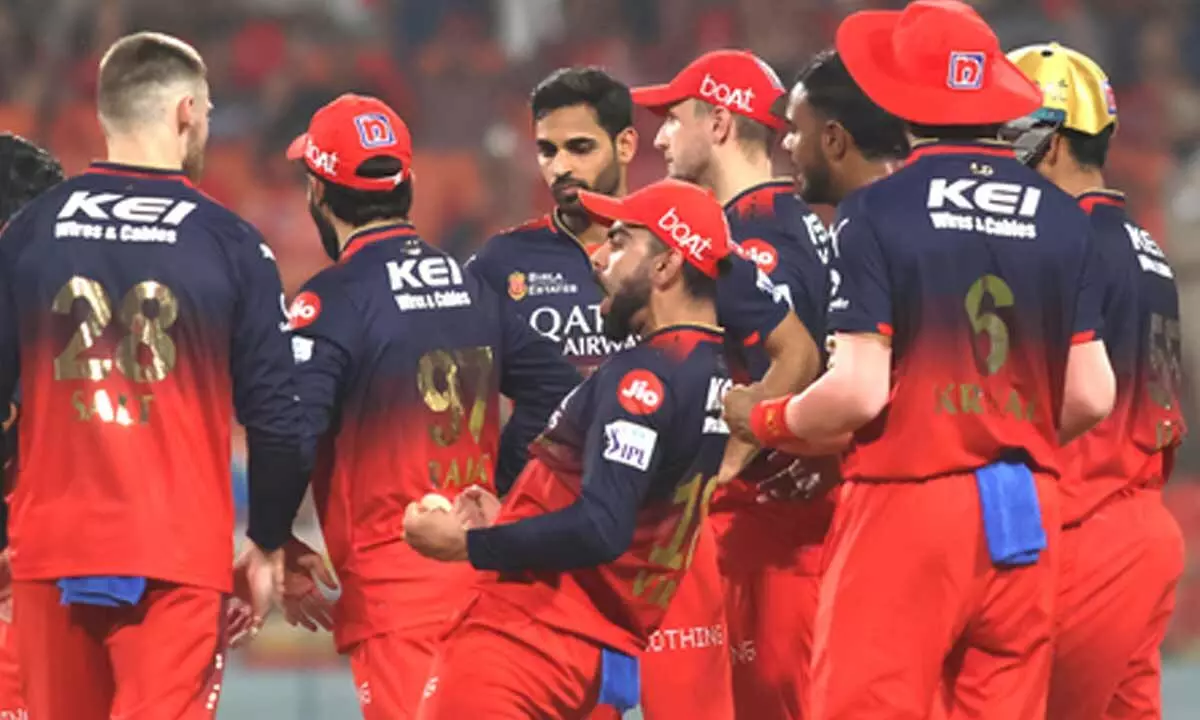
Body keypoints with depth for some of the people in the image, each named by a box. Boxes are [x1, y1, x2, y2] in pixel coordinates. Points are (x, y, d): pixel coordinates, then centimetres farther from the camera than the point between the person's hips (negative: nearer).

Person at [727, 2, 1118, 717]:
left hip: (907, 502, -5)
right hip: (1026, 515, 5)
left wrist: (767, 420, 6)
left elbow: (859, 391, -12)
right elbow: (1091, 398, 6)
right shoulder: (1061, 218, 7)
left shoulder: (879, 211, -7)